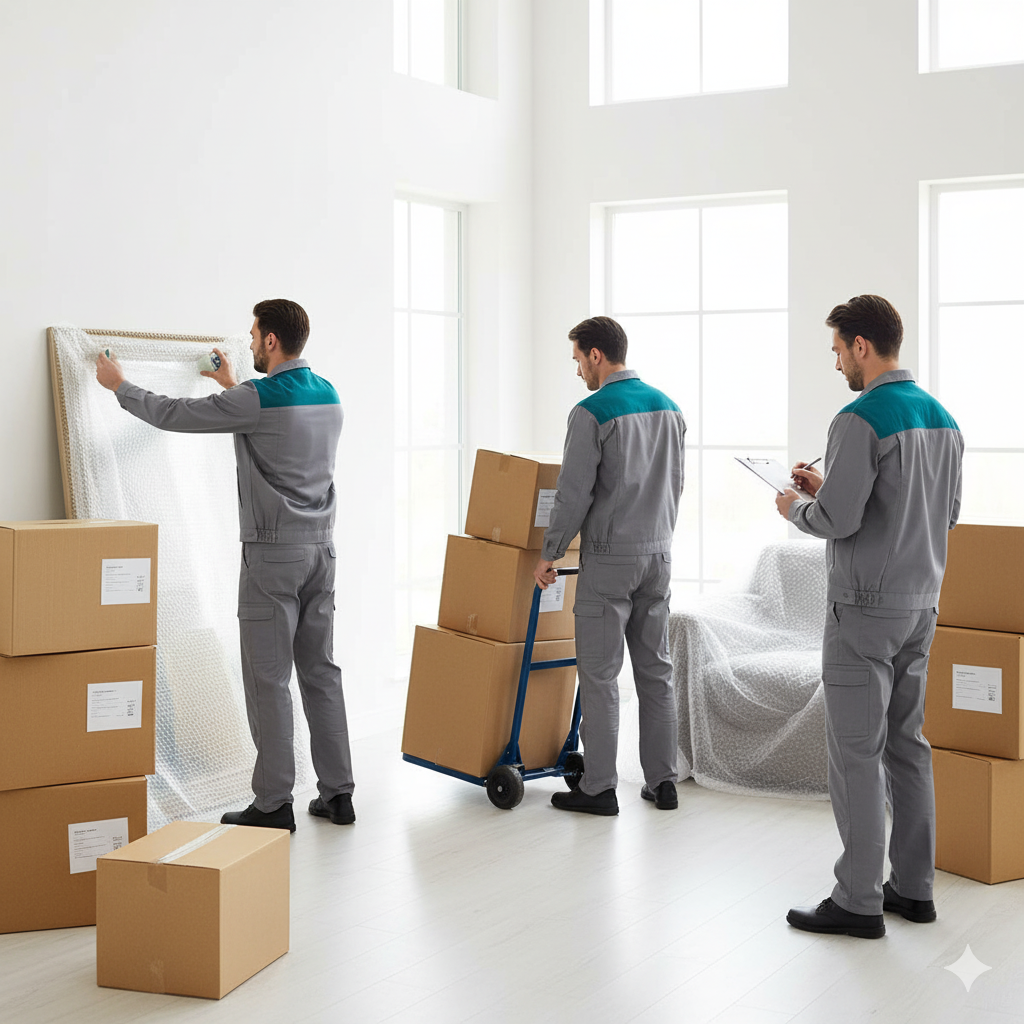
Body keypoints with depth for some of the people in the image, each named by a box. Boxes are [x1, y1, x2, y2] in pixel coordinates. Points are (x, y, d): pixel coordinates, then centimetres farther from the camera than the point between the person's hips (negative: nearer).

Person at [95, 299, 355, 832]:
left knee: (267, 678, -2)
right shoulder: (328, 395, 8)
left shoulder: (256, 399, -15)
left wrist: (119, 386, 11)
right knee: (320, 670, 11)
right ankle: (337, 793, 13)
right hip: (321, 548, 7)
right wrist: (233, 387, 42)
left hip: (273, 553, -7)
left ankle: (273, 804, 2)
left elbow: (174, 414, -6)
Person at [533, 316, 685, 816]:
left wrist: (549, 554, -4)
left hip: (608, 557, -7)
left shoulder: (592, 413, -14)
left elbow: (574, 494, -15)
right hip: (658, 554, 7)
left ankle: (598, 788, 3)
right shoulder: (668, 407, 9)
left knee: (600, 674, -1)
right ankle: (662, 780, 15)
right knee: (655, 668, 11)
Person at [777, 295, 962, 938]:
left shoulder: (861, 420, -17)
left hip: (866, 608, -8)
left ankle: (859, 902, 4)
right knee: (907, 742, 15)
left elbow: (838, 520, -22)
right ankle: (915, 886, 21)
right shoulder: (943, 419, 10)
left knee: (857, 752, -2)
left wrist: (795, 507, 1)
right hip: (922, 606, 8)